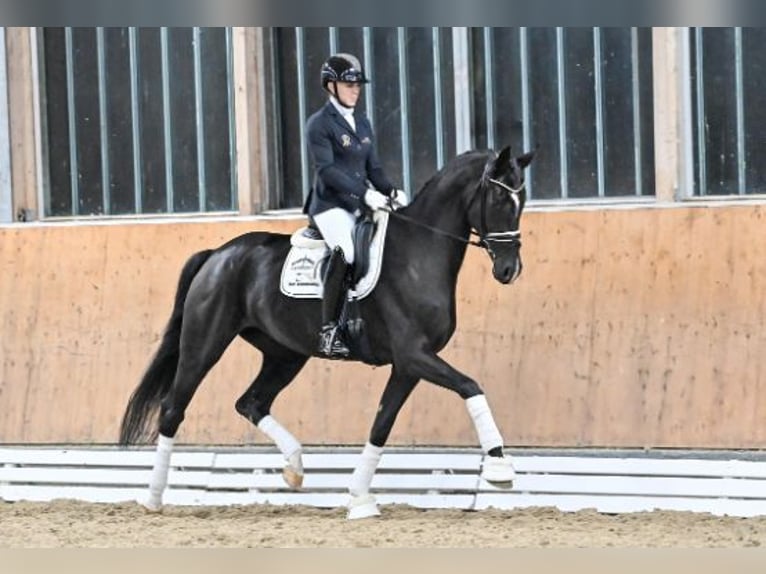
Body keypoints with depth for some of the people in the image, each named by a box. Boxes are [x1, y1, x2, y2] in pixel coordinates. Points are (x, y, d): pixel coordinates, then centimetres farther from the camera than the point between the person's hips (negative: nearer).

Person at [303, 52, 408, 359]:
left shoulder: (362, 123, 18)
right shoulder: (319, 124, -4)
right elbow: (327, 169, -16)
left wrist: (391, 191, -2)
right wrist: (365, 194, -25)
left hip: (362, 205, 7)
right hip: (331, 205, -7)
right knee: (344, 251, -32)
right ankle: (329, 333, -30)